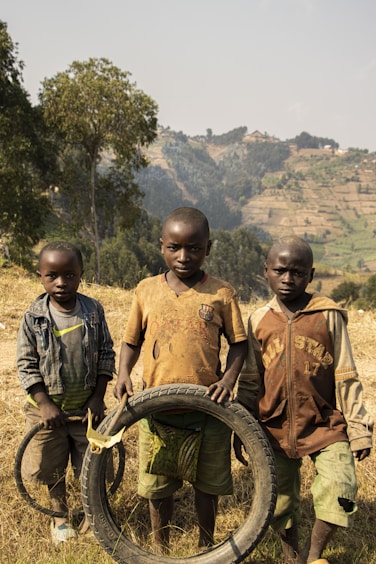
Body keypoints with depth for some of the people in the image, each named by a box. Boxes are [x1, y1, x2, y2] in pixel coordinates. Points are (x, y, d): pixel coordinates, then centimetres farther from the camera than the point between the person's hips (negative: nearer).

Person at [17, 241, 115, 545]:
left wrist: (98, 396, -7)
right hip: (49, 407, 0)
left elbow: (106, 355, -3)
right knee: (53, 468, 16)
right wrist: (44, 404, -14)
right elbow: (26, 365, -8)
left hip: (87, 405, 0)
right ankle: (60, 515, 40)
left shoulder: (94, 311, -9)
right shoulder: (33, 317, -12)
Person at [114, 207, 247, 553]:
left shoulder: (221, 294, -4)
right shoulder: (147, 290, 1)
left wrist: (228, 379, -14)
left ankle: (206, 548, 40)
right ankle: (161, 551, 39)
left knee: (207, 484, 15)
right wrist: (124, 373, -7)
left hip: (208, 409, -1)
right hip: (156, 409, 2)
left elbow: (239, 343, 2)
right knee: (157, 486, 15)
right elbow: (132, 341, 10)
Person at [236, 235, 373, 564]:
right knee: (279, 503, 10)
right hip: (276, 430, 2)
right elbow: (249, 383, 8)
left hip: (326, 426, -2)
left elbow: (345, 377, -1)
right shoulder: (259, 321, 2)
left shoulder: (329, 315, -5)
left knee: (339, 491, -15)